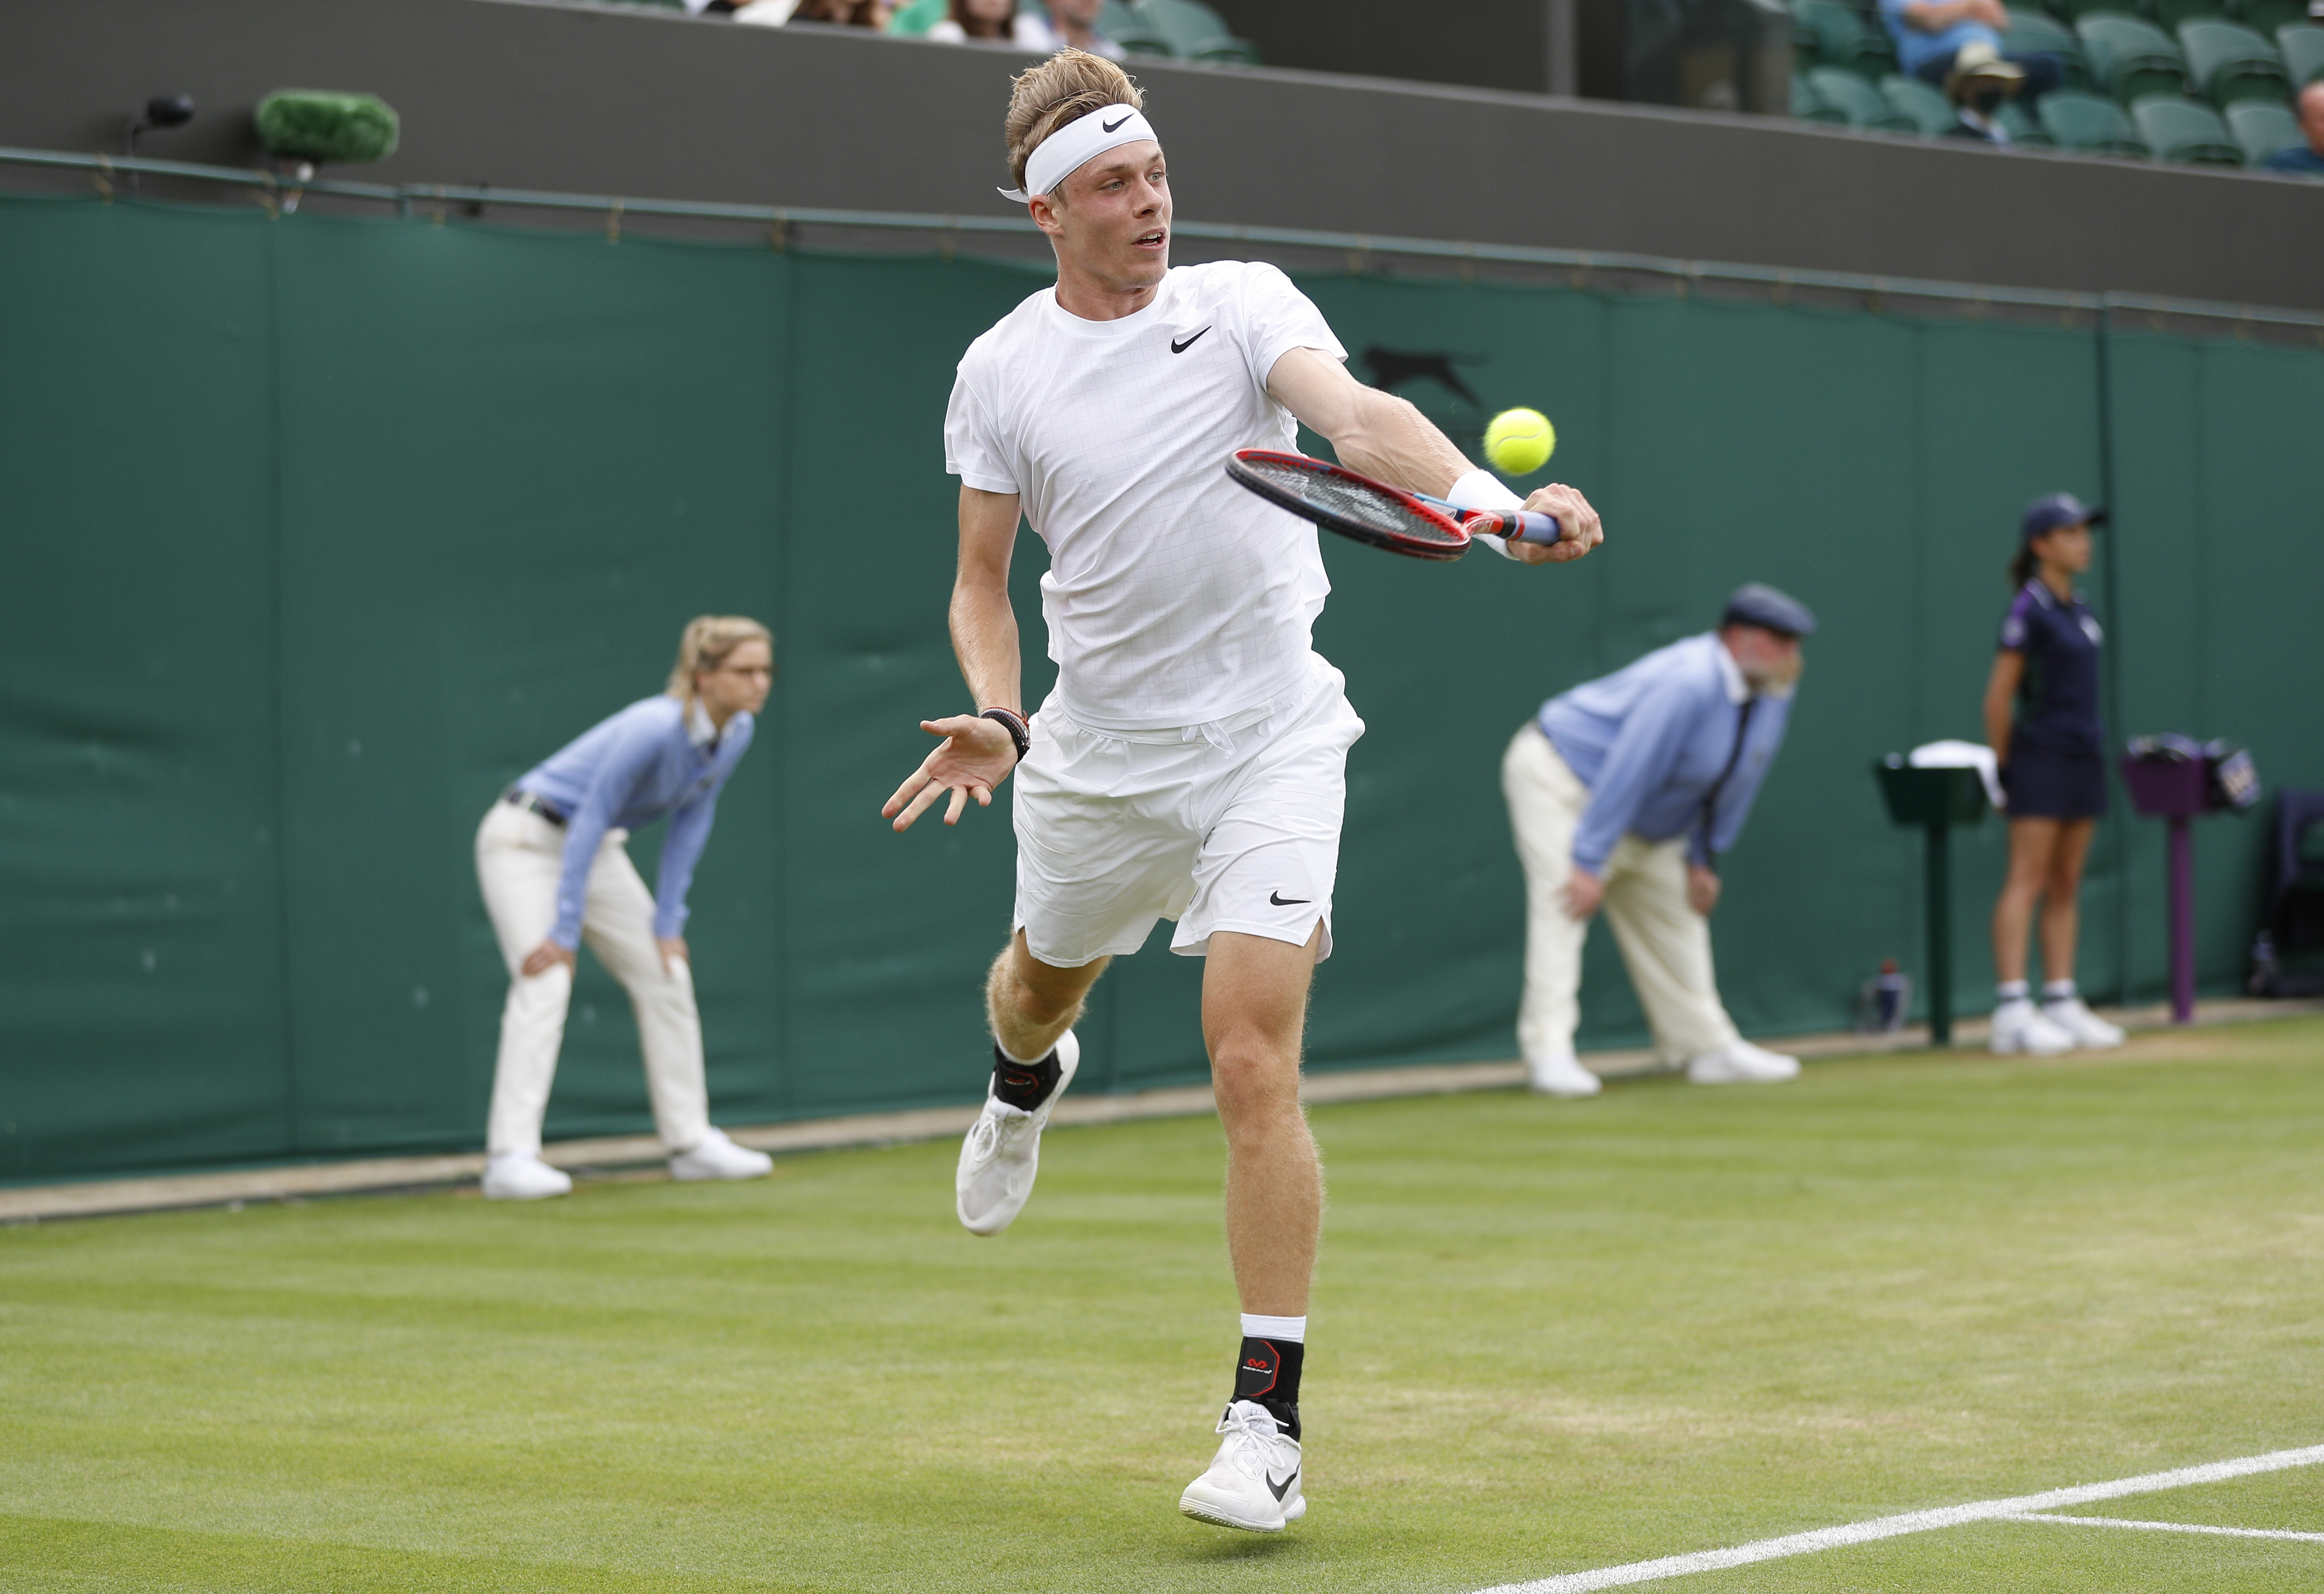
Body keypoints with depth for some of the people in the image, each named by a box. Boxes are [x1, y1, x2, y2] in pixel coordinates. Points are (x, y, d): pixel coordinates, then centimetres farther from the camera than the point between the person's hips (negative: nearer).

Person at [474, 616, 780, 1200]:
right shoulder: (656, 729, -32)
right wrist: (565, 932, -26)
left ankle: (691, 1142, 14)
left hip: (596, 847, 8)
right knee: (546, 983, -21)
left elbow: (690, 826, 2)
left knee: (667, 974, 6)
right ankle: (511, 1159, -25)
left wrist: (668, 925, -1)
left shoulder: (735, 735, -8)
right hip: (526, 841, -8)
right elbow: (590, 820, -28)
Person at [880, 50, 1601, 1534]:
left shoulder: (1244, 302, -7)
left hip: (1267, 739, -3)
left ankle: (1268, 1427, -13)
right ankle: (1027, 1080, 68)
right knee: (1043, 976, 27)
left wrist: (1496, 499, -44)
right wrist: (996, 716, -12)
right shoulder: (1001, 372, 0)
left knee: (1254, 1066, -16)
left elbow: (1360, 417, -25)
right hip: (1096, 749, 3)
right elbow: (982, 582, 7)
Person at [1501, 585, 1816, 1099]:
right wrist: (1588, 863, -34)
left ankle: (1709, 1048, 23)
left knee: (1676, 915, 13)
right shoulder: (1686, 685, -33)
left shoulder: (1772, 691, -5)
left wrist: (1704, 858, 5)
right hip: (1557, 776, -9)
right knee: (1565, 906, -23)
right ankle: (1549, 1052, -28)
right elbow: (1628, 772, -34)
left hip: (1643, 823, 9)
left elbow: (1735, 778, 6)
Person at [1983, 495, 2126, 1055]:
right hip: (2041, 757, -8)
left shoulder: (2078, 609, 13)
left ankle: (2062, 1003, 12)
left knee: (2067, 885, 9)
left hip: (2084, 756, 8)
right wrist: (2003, 764, -6)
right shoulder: (2029, 610, -10)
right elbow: (1999, 694, -10)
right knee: (2028, 879, -10)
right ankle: (2012, 1011, -12)